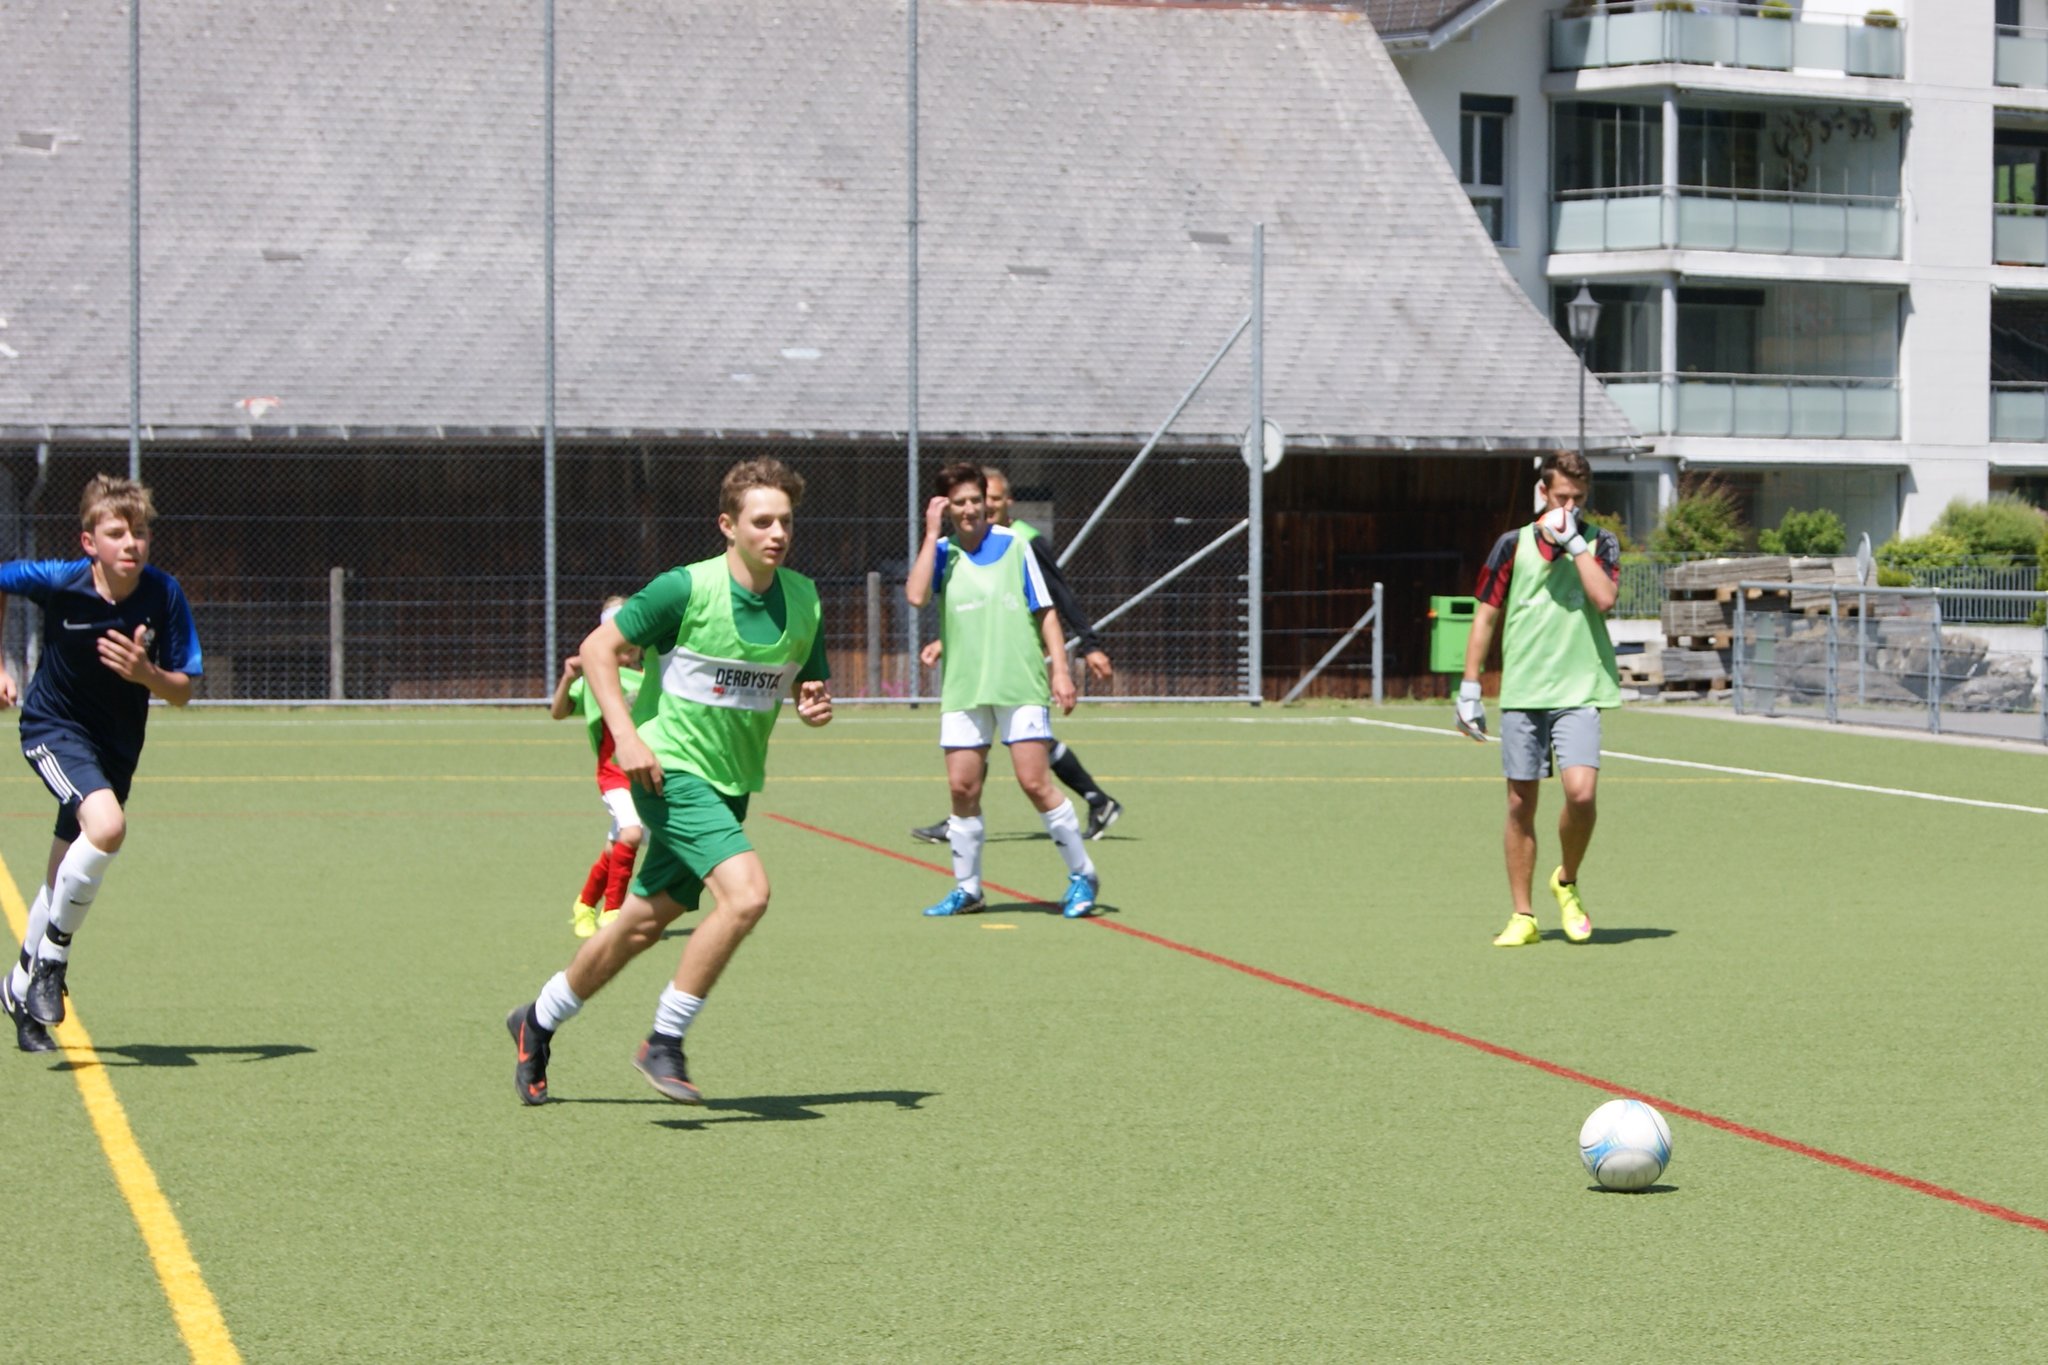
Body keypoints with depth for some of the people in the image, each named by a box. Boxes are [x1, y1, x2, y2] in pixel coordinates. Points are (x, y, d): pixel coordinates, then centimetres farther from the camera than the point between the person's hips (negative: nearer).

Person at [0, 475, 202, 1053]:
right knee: (106, 825, -30)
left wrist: (146, 674, -31)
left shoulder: (165, 596, -16)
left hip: (117, 743, 4)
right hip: (54, 728, -4)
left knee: (66, 875, 13)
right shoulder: (59, 581, -21)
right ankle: (52, 960, -14)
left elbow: (183, 691, -11)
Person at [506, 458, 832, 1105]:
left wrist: (814, 706, -10)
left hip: (731, 785, 7)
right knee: (746, 892, -25)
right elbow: (597, 647, -9)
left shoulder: (803, 599, 1)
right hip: (672, 770, -6)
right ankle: (665, 1041, -12)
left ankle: (538, 1021, 35)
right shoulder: (686, 589, -16)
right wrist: (626, 735, -18)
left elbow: (807, 683, 14)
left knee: (642, 925, 14)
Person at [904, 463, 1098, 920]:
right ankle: (967, 888, 13)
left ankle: (1082, 874, 6)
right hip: (963, 689, 2)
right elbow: (916, 595, -14)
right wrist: (932, 533, -11)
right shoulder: (942, 553, 5)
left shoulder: (1015, 547, 4)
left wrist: (1060, 670, -2)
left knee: (1034, 780, -8)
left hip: (1021, 684, -2)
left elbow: (1045, 612, 6)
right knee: (962, 787, -1)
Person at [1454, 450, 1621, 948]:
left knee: (1581, 791, -18)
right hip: (1521, 695, 1)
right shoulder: (1513, 546, 5)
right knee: (1521, 804, 3)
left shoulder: (1600, 544, 4)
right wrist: (1469, 688, 5)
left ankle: (1567, 882, 9)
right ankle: (1522, 916, 12)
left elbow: (1605, 598, -14)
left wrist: (1574, 540, -12)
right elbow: (1485, 616, 9)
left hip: (1579, 694, -1)